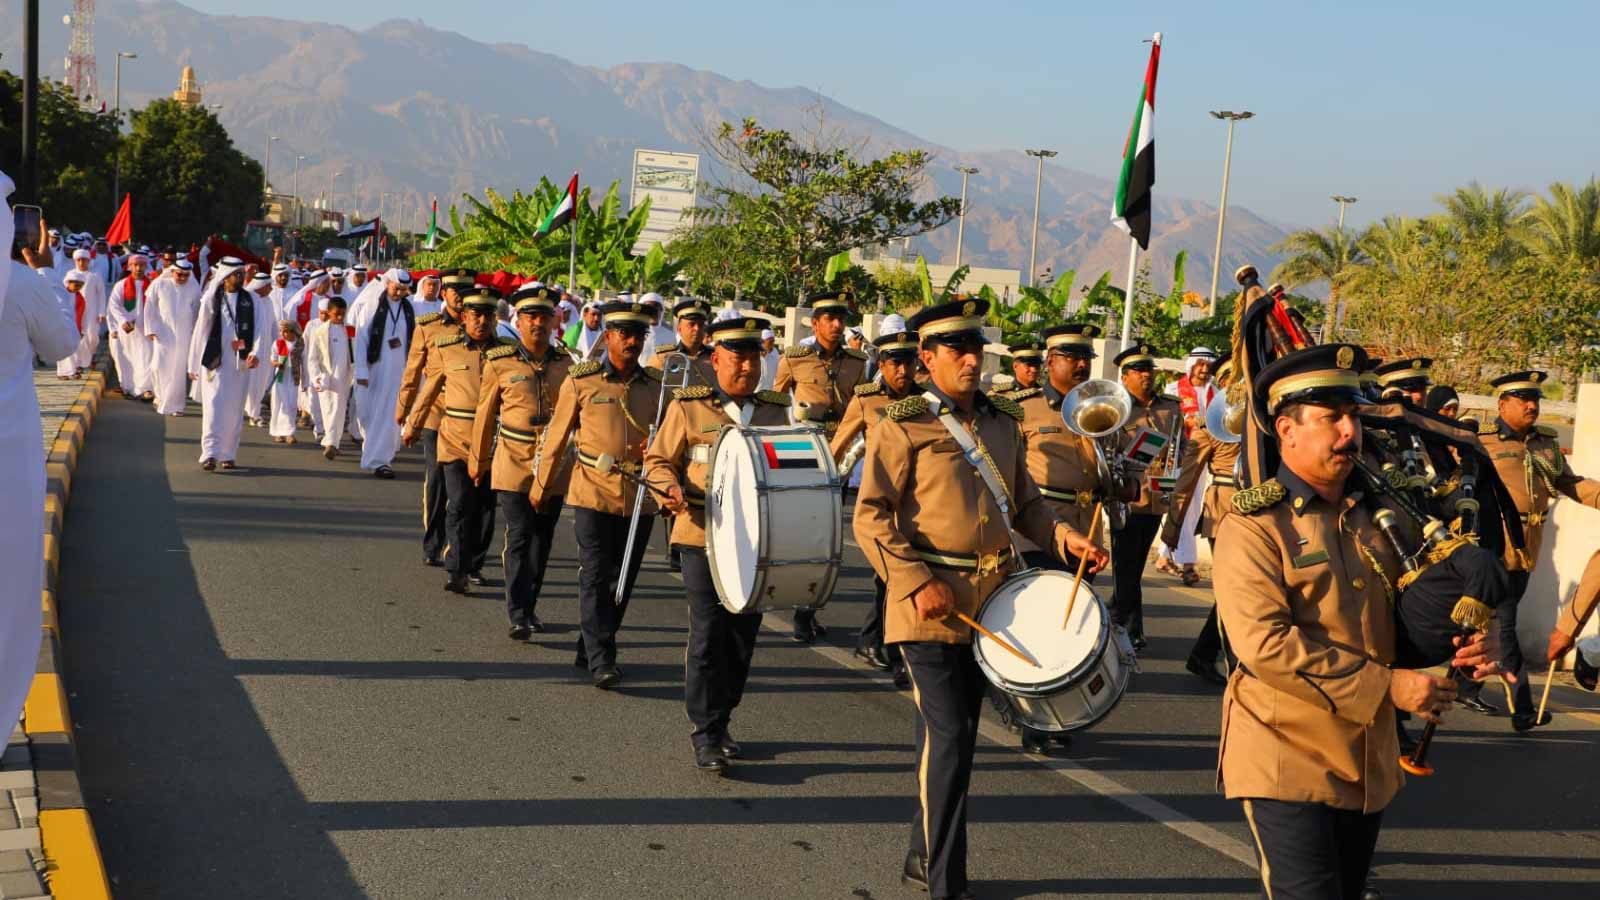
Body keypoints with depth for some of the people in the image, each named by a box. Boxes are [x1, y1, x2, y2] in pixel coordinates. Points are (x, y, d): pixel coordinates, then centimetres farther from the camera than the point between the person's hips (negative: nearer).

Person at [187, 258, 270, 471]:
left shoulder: (253, 301, 4)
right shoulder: (211, 300, 2)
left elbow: (262, 328, -4)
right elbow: (200, 331, 5)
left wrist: (256, 353, -21)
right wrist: (194, 364, 7)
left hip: (239, 363, 2)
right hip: (214, 361, -2)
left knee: (233, 409, 7)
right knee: (214, 405, -9)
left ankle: (228, 453, 17)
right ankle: (210, 454, -13)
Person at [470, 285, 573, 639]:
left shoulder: (565, 364, 7)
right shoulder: (499, 363, -1)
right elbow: (486, 414, 6)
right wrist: (477, 458, 11)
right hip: (514, 464, -3)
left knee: (542, 540, 10)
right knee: (519, 537, -9)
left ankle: (529, 607, 24)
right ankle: (518, 615, -9)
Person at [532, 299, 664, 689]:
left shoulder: (655, 386, 7)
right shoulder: (581, 381, -1)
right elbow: (557, 437, 6)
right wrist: (542, 486, 11)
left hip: (640, 498, 4)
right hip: (594, 492, -3)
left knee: (622, 581, 10)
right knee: (596, 578, -8)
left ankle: (589, 650, 24)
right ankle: (601, 661, -8)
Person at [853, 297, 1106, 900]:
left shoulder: (1003, 423, 12)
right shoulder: (902, 427, -7)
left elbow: (1024, 502, 20)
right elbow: (870, 517, -11)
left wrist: (1063, 536, 1)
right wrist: (917, 582, -19)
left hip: (992, 597, 6)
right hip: (932, 603, -6)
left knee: (954, 734, 15)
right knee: (948, 736, -9)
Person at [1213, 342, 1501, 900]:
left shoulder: (1373, 516, 11)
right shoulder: (1253, 528, -11)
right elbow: (1263, 644, -22)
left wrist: (1458, 651, -3)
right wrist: (1387, 687, -21)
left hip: (1370, 763, 7)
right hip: (1287, 764, -7)